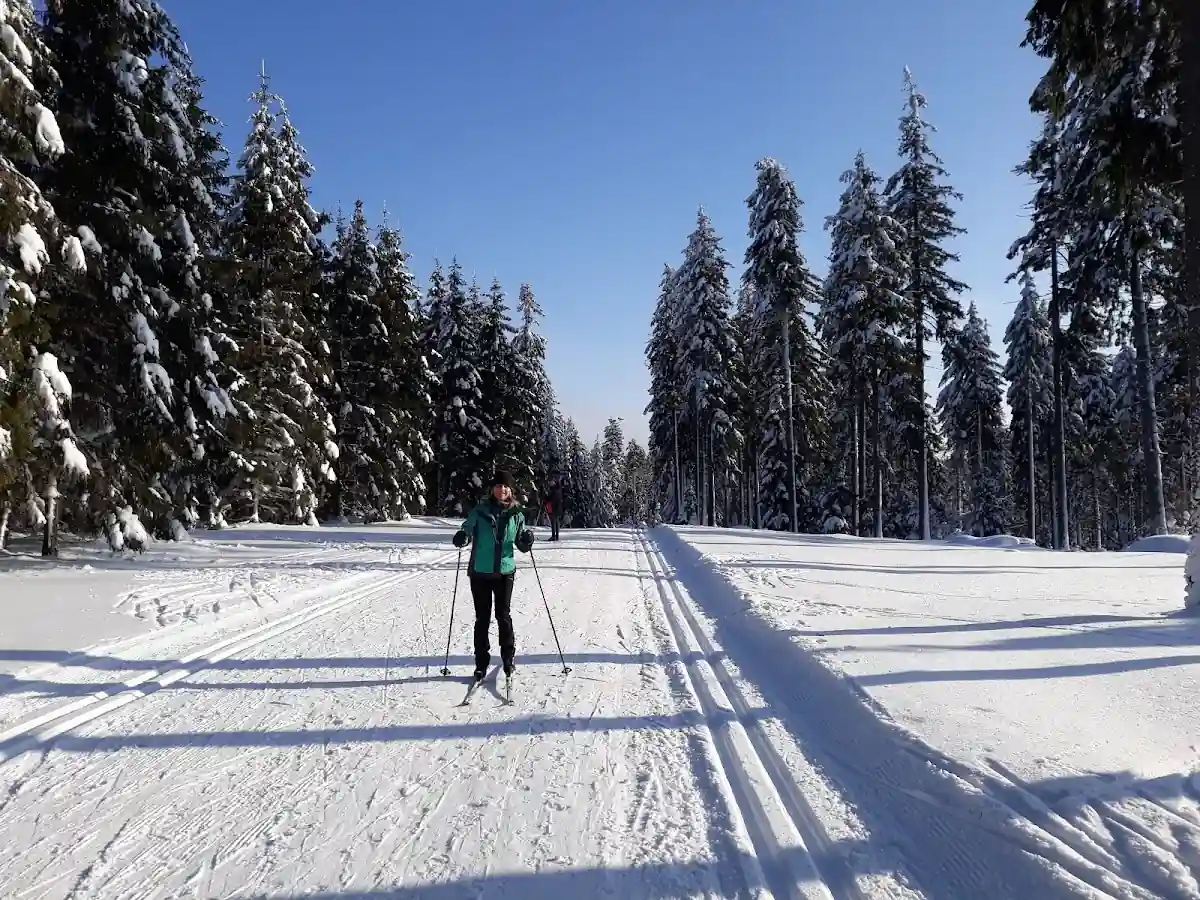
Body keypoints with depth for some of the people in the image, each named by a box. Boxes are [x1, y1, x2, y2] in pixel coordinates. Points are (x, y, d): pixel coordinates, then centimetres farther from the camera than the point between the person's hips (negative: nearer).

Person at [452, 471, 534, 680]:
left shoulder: (517, 514, 0)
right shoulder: (480, 511, -5)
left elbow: (521, 546, 7)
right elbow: (466, 530, -3)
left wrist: (527, 541, -15)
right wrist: (461, 538, -25)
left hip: (505, 572, 1)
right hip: (480, 572, -1)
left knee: (504, 616, 6)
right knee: (482, 618, 7)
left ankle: (508, 658, 23)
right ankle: (481, 662, 18)